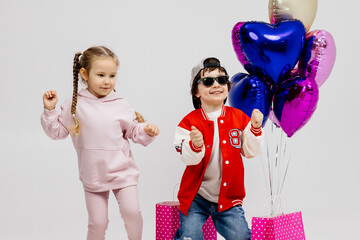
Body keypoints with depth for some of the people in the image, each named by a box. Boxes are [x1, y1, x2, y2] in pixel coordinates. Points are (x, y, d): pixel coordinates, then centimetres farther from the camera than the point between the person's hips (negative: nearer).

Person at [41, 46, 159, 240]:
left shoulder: (120, 105, -2)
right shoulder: (75, 105, -3)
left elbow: (133, 130, 7)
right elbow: (57, 131, 4)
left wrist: (146, 131, -12)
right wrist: (49, 110, -8)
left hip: (122, 172, 0)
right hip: (93, 176, 0)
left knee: (132, 211, -12)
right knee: (97, 222, 3)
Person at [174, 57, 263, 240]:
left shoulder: (239, 117, 2)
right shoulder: (190, 122, -6)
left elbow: (249, 152, 2)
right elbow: (188, 159, -14)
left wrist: (255, 128, -12)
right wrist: (195, 145, -34)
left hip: (228, 196, 2)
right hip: (196, 195, -2)